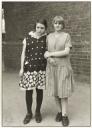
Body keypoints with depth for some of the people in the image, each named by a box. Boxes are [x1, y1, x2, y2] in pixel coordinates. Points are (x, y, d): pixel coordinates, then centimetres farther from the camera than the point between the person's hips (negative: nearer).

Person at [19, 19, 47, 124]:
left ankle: (38, 112, 28)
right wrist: (22, 68, 0)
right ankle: (29, 113, 23)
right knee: (28, 91, 4)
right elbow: (23, 53, 3)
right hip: (29, 68, 0)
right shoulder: (28, 37, 1)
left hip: (41, 68, 0)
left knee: (39, 90, 9)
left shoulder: (47, 38, 1)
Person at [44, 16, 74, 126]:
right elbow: (46, 51, 5)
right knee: (55, 90, 8)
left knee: (63, 91, -3)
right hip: (52, 67, 3)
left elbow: (66, 52, -16)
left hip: (63, 67, -3)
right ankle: (60, 111, 25)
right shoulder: (49, 37, 5)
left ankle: (65, 115, 10)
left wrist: (50, 54, -16)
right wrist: (49, 59, -18)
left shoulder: (67, 36, -6)